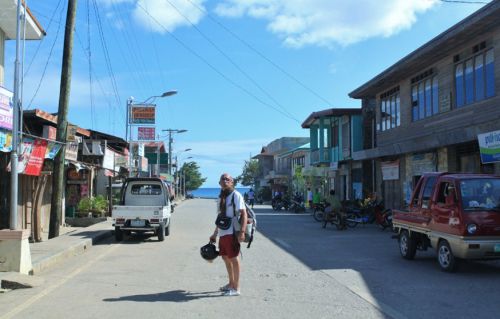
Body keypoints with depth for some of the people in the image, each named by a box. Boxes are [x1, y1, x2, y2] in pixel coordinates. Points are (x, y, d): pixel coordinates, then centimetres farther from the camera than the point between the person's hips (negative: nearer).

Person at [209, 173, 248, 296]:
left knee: (234, 259, -2)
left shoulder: (236, 195, -8)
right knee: (226, 258, 17)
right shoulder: (221, 197, 16)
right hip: (222, 233, 8)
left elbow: (244, 214, -14)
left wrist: (242, 232, -23)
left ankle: (236, 288, 5)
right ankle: (231, 283, 32)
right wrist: (215, 234, 24)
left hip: (232, 233, -8)